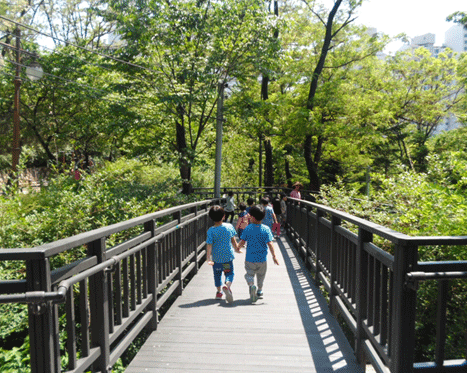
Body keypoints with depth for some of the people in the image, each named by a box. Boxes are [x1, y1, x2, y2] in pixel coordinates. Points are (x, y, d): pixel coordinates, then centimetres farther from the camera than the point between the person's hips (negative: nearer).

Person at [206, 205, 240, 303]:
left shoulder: (211, 231, -14)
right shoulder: (229, 226, -7)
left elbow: (209, 245, -18)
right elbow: (233, 240, 3)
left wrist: (208, 258, -17)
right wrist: (237, 249, 20)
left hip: (216, 257, 0)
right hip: (228, 256, 0)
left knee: (217, 274, 19)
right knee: (230, 273, 11)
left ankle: (218, 292, 32)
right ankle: (227, 286, -18)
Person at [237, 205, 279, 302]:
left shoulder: (248, 228, -8)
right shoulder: (266, 229, -9)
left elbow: (242, 241, -3)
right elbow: (270, 244, -13)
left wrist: (238, 247, 18)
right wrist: (274, 256, -7)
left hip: (250, 259, -1)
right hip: (262, 259, 1)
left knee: (249, 274, 10)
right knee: (261, 275, 23)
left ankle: (251, 285, -19)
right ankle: (259, 291, 33)